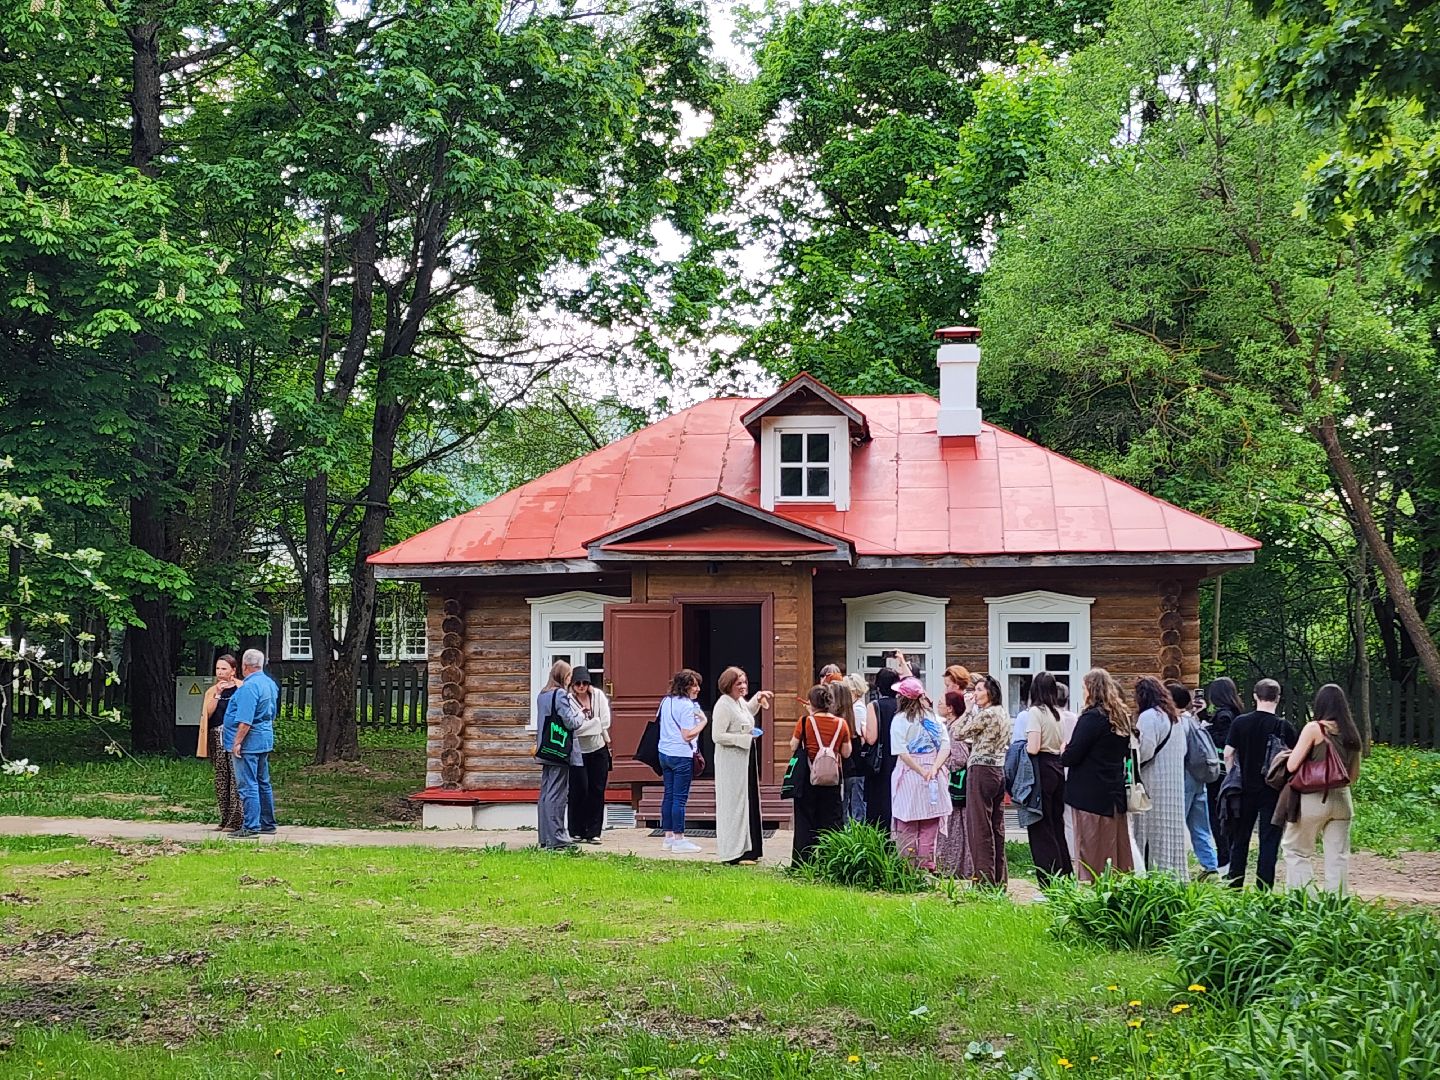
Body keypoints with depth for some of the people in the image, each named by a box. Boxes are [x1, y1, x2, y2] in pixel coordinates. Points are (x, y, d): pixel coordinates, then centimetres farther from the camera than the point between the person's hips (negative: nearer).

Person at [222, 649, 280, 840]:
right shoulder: (270, 683, 11)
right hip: (265, 739, 10)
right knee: (263, 783, 16)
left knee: (248, 786, -7)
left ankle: (251, 827, -8)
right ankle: (267, 823, 22)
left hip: (248, 742, -10)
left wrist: (237, 742, -19)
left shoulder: (249, 686, -19)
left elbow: (245, 720, -23)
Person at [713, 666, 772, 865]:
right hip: (731, 763, -9)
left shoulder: (741, 702, 11)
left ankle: (747, 850, 19)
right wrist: (746, 738, -19)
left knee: (749, 802, 12)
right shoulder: (723, 705, -16)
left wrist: (758, 699, 21)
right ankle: (734, 854, 1)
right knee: (734, 803, -5)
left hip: (746, 759, 10)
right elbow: (718, 736, -22)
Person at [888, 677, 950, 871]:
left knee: (907, 825, 4)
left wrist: (923, 772, -11)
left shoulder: (900, 720, -7)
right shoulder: (933, 717, 6)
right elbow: (945, 746, -2)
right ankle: (927, 866, 11)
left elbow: (902, 752, -15)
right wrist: (933, 770, -10)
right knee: (930, 825, 10)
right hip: (934, 778, 4)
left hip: (909, 775, -4)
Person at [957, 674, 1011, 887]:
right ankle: (1000, 879, 16)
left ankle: (985, 879, -4)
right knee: (997, 827, 12)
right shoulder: (1003, 713, 13)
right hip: (1000, 771, 9)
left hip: (981, 770, -9)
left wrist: (967, 709, -1)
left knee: (980, 827, -4)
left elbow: (960, 733, -8)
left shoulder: (986, 714, -14)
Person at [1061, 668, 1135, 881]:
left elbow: (1072, 755, -17)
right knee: (1118, 845, 12)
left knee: (1090, 849, -3)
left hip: (1090, 794, -8)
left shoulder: (1091, 717, -15)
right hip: (1115, 791, 8)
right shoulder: (1121, 717, 10)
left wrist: (1063, 755, 3)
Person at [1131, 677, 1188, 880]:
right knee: (1172, 830, 10)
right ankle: (1175, 876, 12)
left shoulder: (1148, 717, -14)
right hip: (1175, 784, 8)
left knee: (1151, 833, -4)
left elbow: (1145, 751, -19)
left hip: (1153, 784, -8)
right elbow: (1183, 750, 17)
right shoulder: (1174, 717, 14)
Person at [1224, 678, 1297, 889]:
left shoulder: (1240, 722, -2)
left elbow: (1228, 754, -1)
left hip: (1246, 789, 2)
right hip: (1273, 791, -2)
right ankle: (1264, 890, 0)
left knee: (1240, 839, 12)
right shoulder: (1283, 725, -8)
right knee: (1269, 840, 2)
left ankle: (1235, 886, 15)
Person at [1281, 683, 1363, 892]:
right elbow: (1354, 774, 15)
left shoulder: (1314, 729, -9)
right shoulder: (1351, 733, 8)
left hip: (1313, 799, -5)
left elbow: (1291, 765, -12)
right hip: (1341, 799, 5)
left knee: (1296, 851, 6)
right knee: (1338, 857, 7)